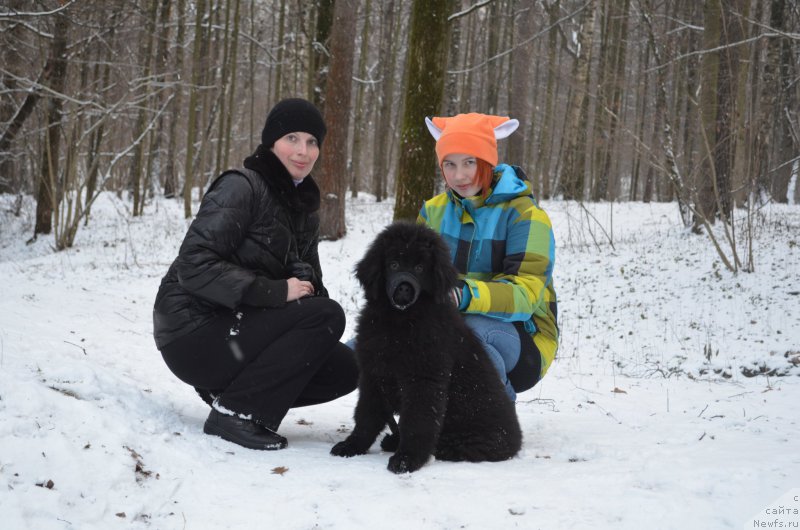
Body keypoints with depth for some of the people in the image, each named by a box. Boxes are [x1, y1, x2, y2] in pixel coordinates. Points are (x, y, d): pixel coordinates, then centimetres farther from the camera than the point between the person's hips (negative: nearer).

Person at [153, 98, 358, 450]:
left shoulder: (304, 206, 12)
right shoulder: (241, 187, -13)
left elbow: (308, 281, 15)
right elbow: (194, 266, -23)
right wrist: (275, 292, -25)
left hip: (237, 333, 8)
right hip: (195, 334, -8)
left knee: (345, 369, -2)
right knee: (327, 316, -21)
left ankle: (226, 389, 5)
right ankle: (234, 410, -17)